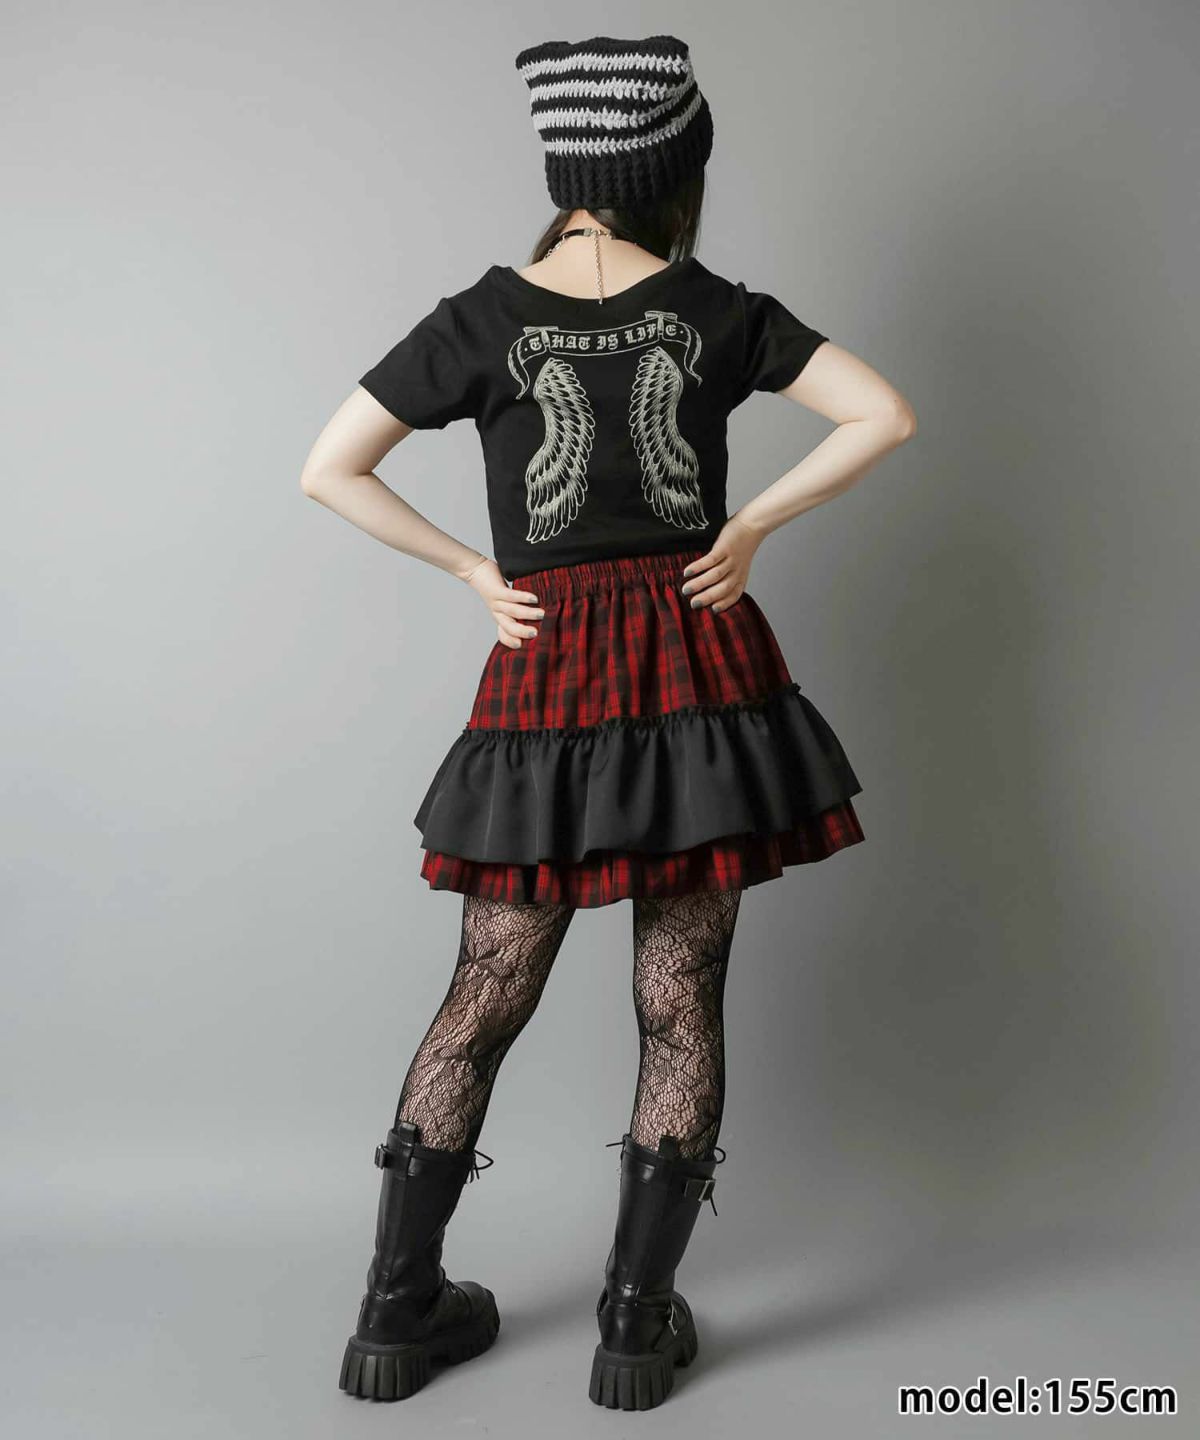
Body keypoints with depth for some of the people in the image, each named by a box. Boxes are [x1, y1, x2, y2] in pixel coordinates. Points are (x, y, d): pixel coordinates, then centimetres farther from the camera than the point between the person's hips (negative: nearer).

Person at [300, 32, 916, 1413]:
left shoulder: (483, 317, 0)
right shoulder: (714, 310, 1)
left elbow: (329, 471, -2)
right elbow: (884, 415, 0)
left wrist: (472, 569, 4)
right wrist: (753, 526, 1)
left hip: (548, 675, 1)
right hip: (701, 666, 0)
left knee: (486, 996, 10)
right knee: (680, 1001, 7)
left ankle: (396, 1311, 17)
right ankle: (638, 1323, 14)